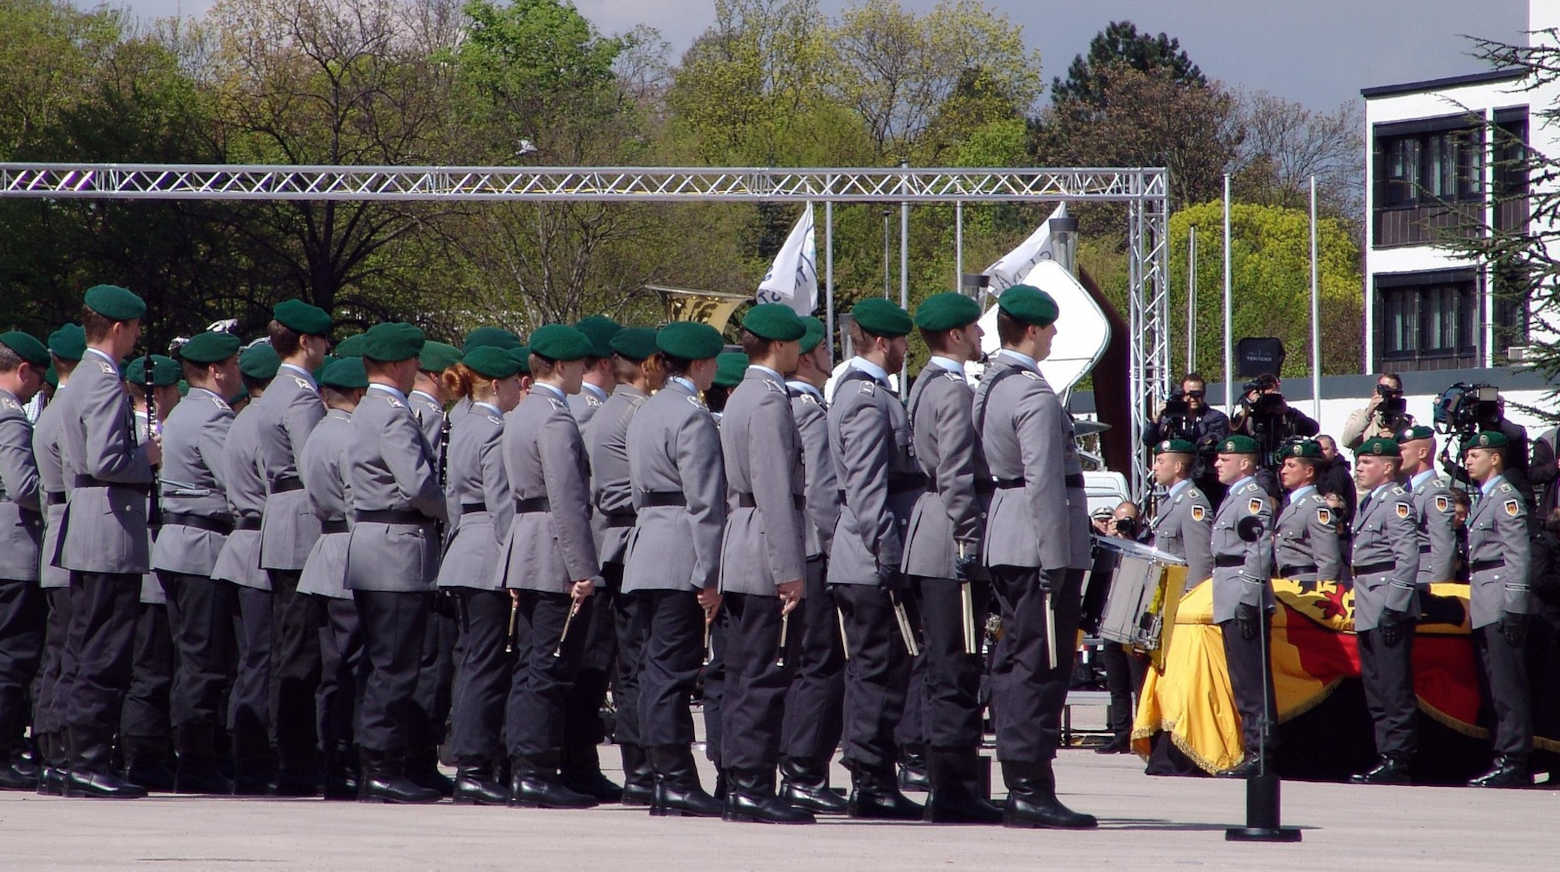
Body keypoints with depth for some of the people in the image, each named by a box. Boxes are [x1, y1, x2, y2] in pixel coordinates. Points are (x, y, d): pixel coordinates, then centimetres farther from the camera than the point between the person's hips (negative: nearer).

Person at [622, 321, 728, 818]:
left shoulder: (645, 415, 18)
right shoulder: (692, 417, -11)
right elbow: (705, 502, -15)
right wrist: (710, 575, -16)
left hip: (644, 551, 9)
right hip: (681, 562, -9)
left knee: (654, 670, 7)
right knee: (673, 670, -8)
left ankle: (663, 781, 8)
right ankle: (676, 781, -8)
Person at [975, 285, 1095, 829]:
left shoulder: (990, 385, 14)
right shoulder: (1035, 395, -15)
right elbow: (1044, 481, -20)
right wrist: (1055, 559, -20)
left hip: (1003, 543, 10)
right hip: (1039, 544, -10)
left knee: (1013, 661, 11)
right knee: (1040, 664, -8)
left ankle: (1020, 789, 15)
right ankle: (1031, 789, -8)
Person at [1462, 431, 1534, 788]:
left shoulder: (1507, 497, -9)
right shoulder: (1484, 498, 20)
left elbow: (1517, 555, -15)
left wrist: (1513, 609, -20)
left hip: (1501, 604, -10)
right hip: (1484, 607, 10)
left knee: (1507, 686, -9)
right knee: (1494, 687, 11)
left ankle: (1513, 761, -9)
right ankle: (1507, 761, 14)